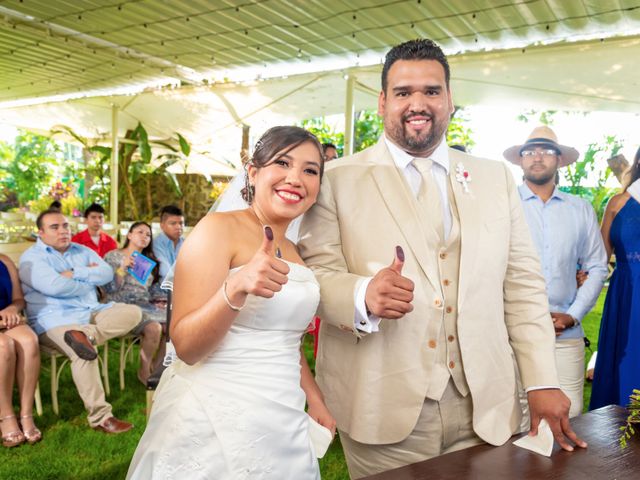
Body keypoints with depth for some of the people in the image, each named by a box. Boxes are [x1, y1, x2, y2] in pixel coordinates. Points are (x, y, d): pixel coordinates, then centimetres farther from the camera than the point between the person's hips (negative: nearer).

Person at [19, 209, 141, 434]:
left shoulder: (82, 251, 18)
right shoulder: (32, 257, 0)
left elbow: (107, 273, 2)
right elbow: (54, 286, -18)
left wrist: (74, 273, -10)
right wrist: (89, 277, -3)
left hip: (92, 312, 7)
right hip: (56, 320, -7)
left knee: (133, 312, -11)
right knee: (84, 353, -33)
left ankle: (86, 334, -32)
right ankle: (100, 417, -24)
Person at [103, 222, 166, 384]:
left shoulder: (148, 261, 20)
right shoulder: (113, 256, 2)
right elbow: (109, 289, -8)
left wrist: (157, 301, 4)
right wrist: (123, 267, -16)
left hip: (146, 306, 6)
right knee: (154, 328, -32)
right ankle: (144, 371, -8)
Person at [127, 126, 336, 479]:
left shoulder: (292, 252, 9)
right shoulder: (219, 228, -13)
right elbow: (186, 346, -18)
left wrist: (314, 398, 11)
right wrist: (235, 289, -32)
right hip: (213, 419, -7)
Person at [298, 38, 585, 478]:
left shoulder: (496, 178, 8)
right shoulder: (339, 180, -3)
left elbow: (523, 285, 7)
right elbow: (314, 274, -8)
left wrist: (543, 382, 2)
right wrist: (363, 294, -28)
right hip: (384, 410, -3)